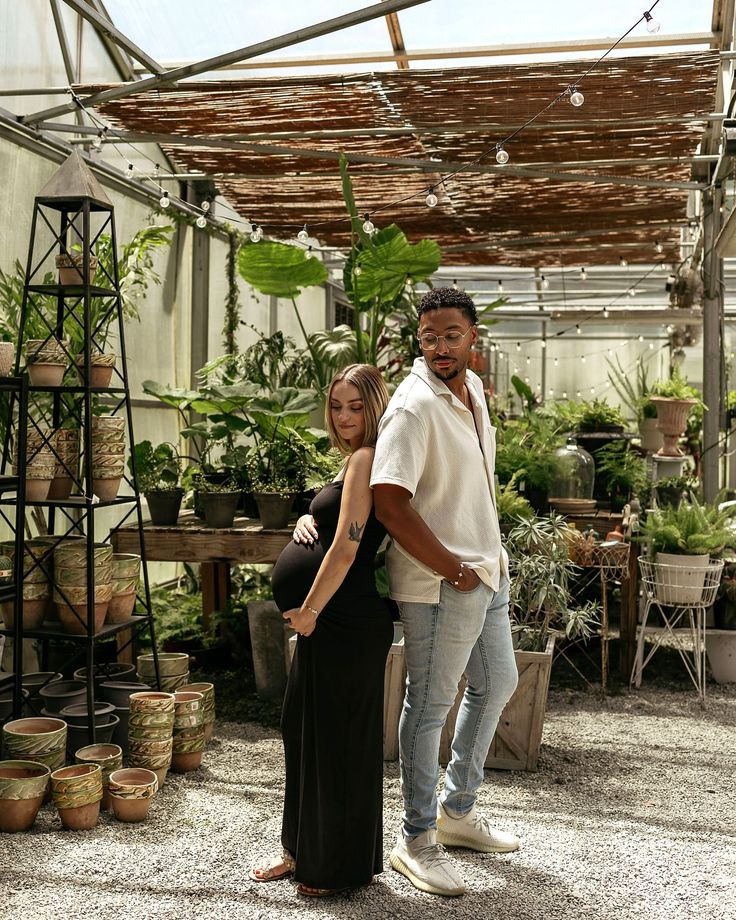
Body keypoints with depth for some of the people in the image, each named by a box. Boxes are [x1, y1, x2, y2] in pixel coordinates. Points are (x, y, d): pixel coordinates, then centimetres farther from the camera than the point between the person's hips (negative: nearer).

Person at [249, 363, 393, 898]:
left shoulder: (366, 459, -14)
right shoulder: (357, 460, 17)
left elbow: (345, 550, -20)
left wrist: (308, 611, -12)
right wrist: (308, 521, 4)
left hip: (348, 624, -10)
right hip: (333, 620, 11)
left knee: (339, 739, 2)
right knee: (304, 730, 18)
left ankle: (343, 867, 19)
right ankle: (305, 851, 33)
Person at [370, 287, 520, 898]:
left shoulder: (475, 388, 8)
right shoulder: (414, 407, -20)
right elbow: (389, 502, -28)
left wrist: (491, 556, 16)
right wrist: (453, 569, -21)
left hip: (488, 572, 10)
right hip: (440, 584, -9)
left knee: (497, 683, 21)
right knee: (430, 705, 2)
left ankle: (458, 810, 38)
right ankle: (417, 841, 19)